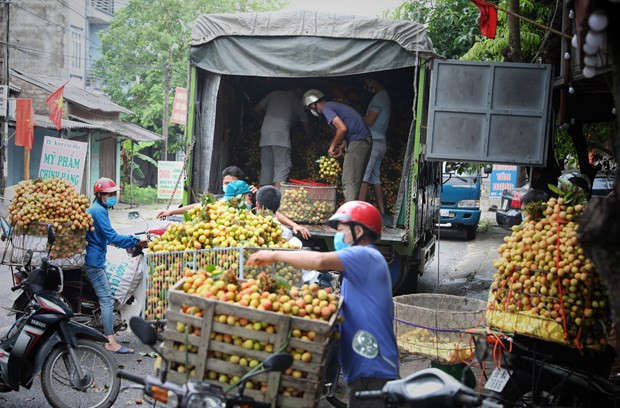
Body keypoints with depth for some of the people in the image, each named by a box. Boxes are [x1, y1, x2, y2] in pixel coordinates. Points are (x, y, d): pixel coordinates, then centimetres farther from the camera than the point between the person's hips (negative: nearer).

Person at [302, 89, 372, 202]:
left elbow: (342, 128, -18)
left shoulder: (326, 109, -7)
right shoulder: (334, 106, 22)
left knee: (349, 181, -10)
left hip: (357, 141, -10)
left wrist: (333, 146, -5)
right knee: (355, 180, 13)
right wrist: (342, 147, 14)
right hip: (366, 140, 10)